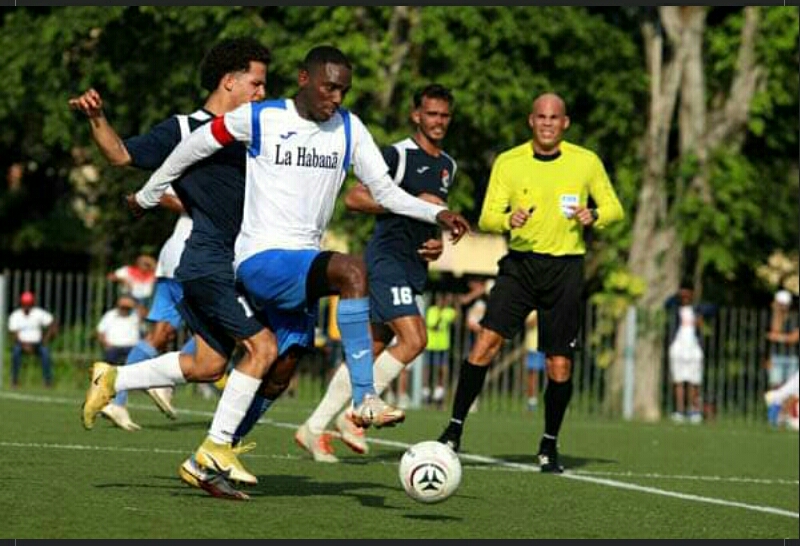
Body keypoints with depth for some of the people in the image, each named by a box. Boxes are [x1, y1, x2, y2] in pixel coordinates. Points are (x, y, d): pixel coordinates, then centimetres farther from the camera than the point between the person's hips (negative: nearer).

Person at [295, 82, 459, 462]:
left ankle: (314, 427, 10)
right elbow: (353, 198, -13)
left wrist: (437, 241, 10)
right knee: (413, 339, -21)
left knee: (371, 352, 5)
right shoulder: (397, 155, -8)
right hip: (386, 259, -8)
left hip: (414, 268, 8)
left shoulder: (448, 166, 17)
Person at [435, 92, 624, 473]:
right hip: (520, 263, 0)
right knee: (486, 342, -16)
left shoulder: (586, 162, 2)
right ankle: (455, 429, -8)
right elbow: (487, 217, 0)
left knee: (559, 366, 0)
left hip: (565, 269, 0)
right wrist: (508, 220, -22)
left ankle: (549, 446, 18)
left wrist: (593, 215, -11)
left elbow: (613, 208, 12)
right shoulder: (508, 163, 2)